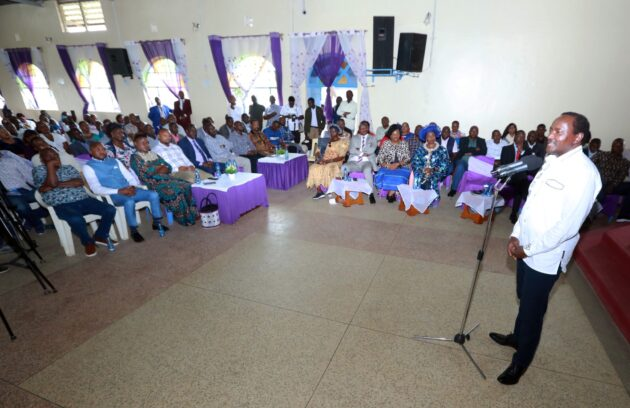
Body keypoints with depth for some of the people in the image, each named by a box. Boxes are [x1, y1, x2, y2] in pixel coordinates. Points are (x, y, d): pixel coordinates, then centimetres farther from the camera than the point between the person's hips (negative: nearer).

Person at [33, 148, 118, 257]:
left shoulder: (68, 168, 20)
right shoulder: (39, 170, 11)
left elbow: (80, 182, 1)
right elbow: (52, 183, -9)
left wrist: (59, 184, -6)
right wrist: (50, 164, -1)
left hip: (83, 199, 4)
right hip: (61, 205, -4)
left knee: (110, 210, -17)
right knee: (76, 219, -37)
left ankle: (100, 236, 6)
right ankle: (88, 242, -7)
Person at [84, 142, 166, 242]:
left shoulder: (115, 161, 19)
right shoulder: (88, 167, 3)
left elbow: (130, 177, 16)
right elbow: (96, 189, -10)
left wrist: (133, 187, -8)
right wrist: (119, 191, -22)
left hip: (128, 190, 6)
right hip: (112, 195, -5)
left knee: (153, 195, -16)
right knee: (129, 201, -38)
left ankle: (157, 223, 0)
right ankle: (134, 231, -20)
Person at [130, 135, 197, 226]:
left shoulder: (153, 154, 26)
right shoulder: (135, 157, 5)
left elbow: (169, 166, 17)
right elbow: (145, 172, -11)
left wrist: (158, 170, -4)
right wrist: (160, 167, 1)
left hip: (167, 177, 7)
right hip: (154, 182, -7)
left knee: (187, 186, -19)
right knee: (175, 190, -32)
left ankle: (192, 213, -15)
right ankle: (185, 218, -24)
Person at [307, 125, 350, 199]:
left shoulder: (342, 142, 3)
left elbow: (341, 157, -8)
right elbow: (318, 151, 14)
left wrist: (330, 160, -19)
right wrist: (319, 158, -10)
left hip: (336, 162, -4)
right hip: (324, 161, 5)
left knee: (327, 169, -38)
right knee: (314, 168, -27)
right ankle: (319, 191, -29)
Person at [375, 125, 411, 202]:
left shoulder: (404, 144, 10)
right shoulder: (386, 143, 9)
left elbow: (408, 158, 3)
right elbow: (380, 158, 2)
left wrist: (397, 164, -14)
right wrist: (388, 165, -16)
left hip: (401, 167, 0)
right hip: (387, 167, 0)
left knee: (400, 176, -33)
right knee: (382, 174, -32)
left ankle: (391, 193, -18)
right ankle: (392, 193, -17)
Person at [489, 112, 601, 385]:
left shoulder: (583, 173, -21)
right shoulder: (552, 161, 5)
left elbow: (568, 226, -22)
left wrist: (529, 249, -15)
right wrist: (516, 235, 3)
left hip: (546, 256, -7)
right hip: (526, 247, 7)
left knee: (532, 310, 8)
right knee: (523, 299, 25)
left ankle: (520, 362, 28)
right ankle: (517, 337, 48)